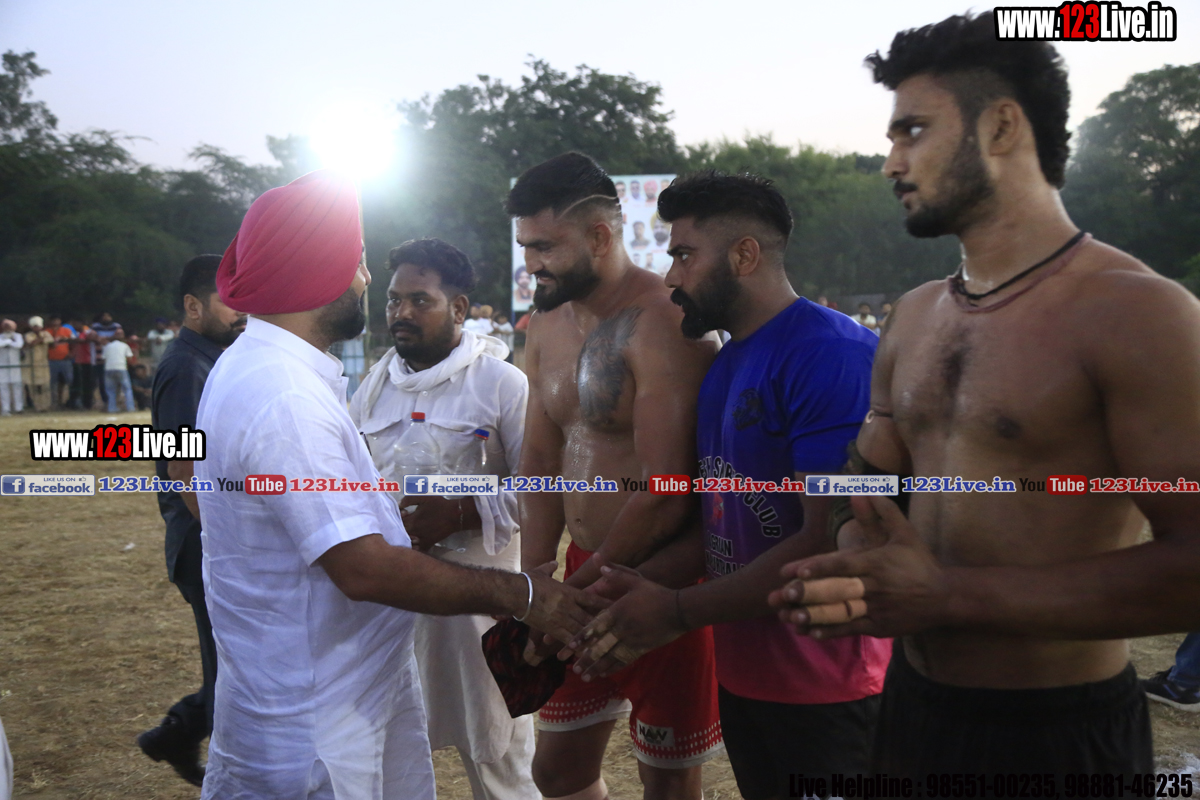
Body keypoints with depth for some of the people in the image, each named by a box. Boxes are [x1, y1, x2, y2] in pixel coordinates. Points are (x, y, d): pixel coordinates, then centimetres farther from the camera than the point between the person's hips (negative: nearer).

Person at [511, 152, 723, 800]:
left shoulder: (662, 325, -20)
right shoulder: (548, 325, 7)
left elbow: (666, 496, -23)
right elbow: (539, 464, 10)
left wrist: (574, 594, -12)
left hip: (660, 582, -8)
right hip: (585, 572, 8)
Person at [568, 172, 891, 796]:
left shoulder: (834, 353, -19)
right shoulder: (721, 368, 9)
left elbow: (833, 543, -23)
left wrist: (679, 612, -17)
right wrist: (643, 594, -3)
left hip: (825, 688, -7)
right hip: (742, 678, 7)